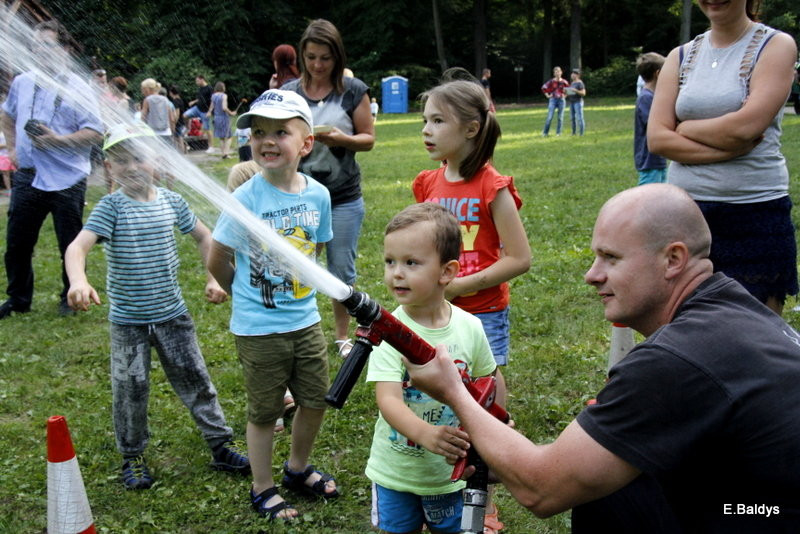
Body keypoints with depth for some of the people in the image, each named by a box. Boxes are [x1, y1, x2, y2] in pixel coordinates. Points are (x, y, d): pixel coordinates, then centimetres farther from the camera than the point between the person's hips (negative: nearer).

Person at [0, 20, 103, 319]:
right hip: (27, 177, 5)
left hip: (67, 180, -5)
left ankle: (71, 298, 23)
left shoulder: (77, 88, -6)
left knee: (70, 246, 6)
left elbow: (95, 132, -12)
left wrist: (58, 140, -22)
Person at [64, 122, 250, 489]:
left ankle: (220, 445, 24)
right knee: (131, 390, 9)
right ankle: (132, 457, 29)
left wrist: (214, 278, 3)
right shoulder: (111, 207, -12)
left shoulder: (170, 201, -1)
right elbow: (78, 245, -26)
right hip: (127, 321, -3)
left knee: (196, 380, 11)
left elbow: (204, 237, 13)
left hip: (172, 314, 3)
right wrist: (78, 281, -46)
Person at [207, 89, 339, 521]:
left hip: (306, 320, 4)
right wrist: (248, 296, 4)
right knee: (265, 412, 11)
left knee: (315, 401, 16)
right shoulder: (246, 198, -18)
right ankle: (263, 489, 32)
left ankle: (298, 469, 42)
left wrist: (295, 288, 7)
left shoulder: (318, 194, -6)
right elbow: (217, 262, -9)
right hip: (258, 328, -4)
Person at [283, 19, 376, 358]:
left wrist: (342, 139, -19)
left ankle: (342, 336, 26)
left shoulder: (353, 91, -2)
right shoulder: (289, 92, 3)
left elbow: (368, 139, 1)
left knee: (342, 271, 9)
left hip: (344, 199, -1)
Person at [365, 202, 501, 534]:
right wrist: (427, 434, -45)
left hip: (452, 470, 2)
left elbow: (489, 380, 6)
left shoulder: (470, 327, -11)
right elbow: (388, 399, -29)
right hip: (395, 471, -2)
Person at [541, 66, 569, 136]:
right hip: (553, 100, -2)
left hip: (561, 100, 2)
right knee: (549, 117, -6)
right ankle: (545, 132, 2)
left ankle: (558, 132, 12)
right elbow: (543, 88, 5)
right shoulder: (551, 81, -3)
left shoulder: (564, 82, 1)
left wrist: (565, 95, 3)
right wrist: (547, 95, 0)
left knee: (560, 117, 4)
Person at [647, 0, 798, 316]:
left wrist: (685, 128, -2)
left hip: (755, 215, -3)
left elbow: (747, 124, -15)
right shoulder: (680, 57, 10)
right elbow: (656, 138, -1)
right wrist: (727, 147, -11)